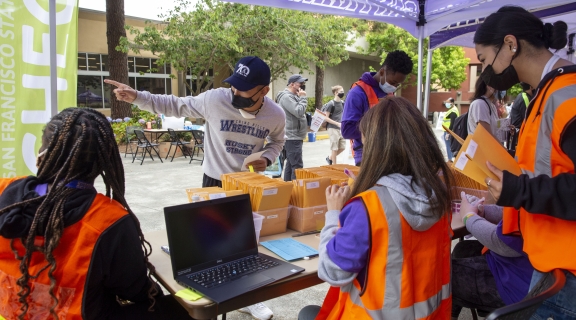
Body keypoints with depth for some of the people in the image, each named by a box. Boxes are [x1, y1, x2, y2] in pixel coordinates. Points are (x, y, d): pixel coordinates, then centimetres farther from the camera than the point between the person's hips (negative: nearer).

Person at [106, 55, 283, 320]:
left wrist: (267, 159, -13)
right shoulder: (215, 99, -22)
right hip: (215, 182, -2)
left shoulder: (276, 115, -14)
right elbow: (174, 106, -11)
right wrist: (137, 97, -20)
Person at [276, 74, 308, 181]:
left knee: (290, 164, 14)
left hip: (294, 137, 11)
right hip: (292, 137, -11)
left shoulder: (294, 96, 18)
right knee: (297, 167, -13)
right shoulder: (286, 97, -15)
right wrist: (303, 98, -13)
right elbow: (299, 112, -23)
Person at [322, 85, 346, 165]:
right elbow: (326, 118, -13)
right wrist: (337, 123, -18)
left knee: (342, 147, 8)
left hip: (341, 128, 7)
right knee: (334, 148, 0)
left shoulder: (342, 103, 9)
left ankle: (330, 158, 28)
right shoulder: (331, 104, -12)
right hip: (333, 128, -7)